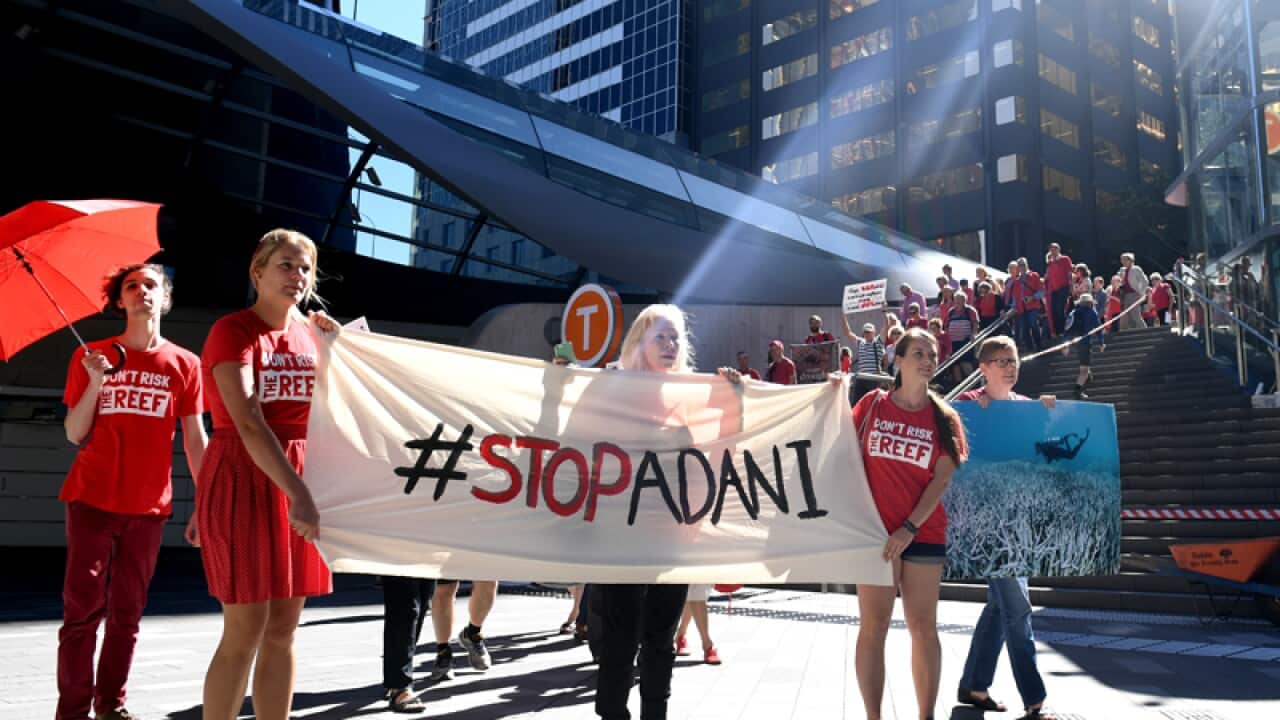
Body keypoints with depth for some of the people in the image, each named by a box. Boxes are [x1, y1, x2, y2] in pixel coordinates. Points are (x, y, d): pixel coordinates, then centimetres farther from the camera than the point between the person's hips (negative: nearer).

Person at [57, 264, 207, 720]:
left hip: (148, 506, 1)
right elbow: (75, 434, 3)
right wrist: (95, 382, -12)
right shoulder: (91, 357, 5)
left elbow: (194, 439, 4)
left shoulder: (184, 364, 4)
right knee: (83, 609, -2)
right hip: (92, 499, -1)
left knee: (127, 613, 8)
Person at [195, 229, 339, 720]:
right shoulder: (233, 331, -10)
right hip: (243, 481, -6)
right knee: (246, 632, -4)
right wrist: (298, 493, -32)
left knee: (283, 630, 9)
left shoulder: (308, 333, 10)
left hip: (299, 482, 6)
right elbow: (248, 425, -23)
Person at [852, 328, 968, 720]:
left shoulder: (944, 417, 2)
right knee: (873, 626, 1)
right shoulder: (873, 404, 3)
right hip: (874, 531, 0)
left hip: (923, 534, 1)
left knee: (924, 627, 6)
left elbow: (942, 479, -4)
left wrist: (910, 528, -12)